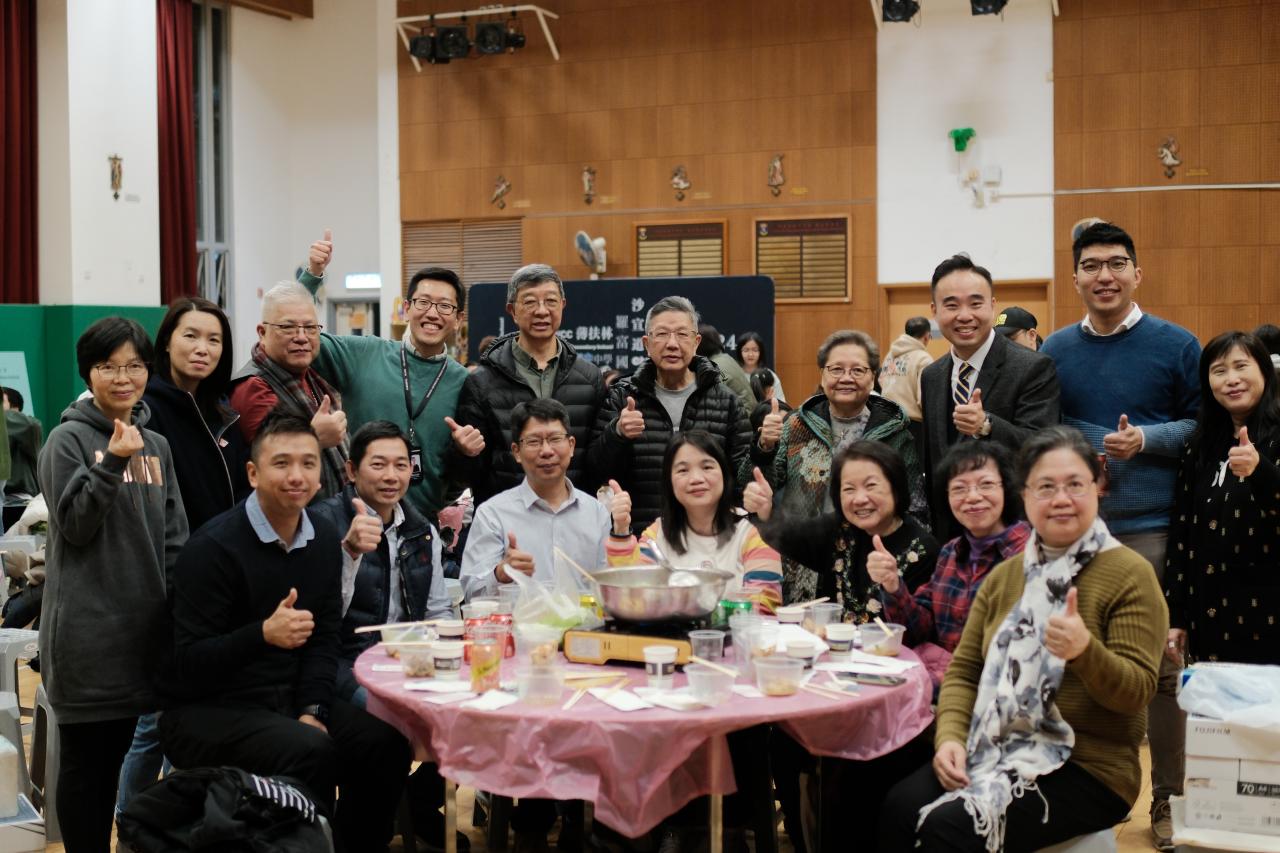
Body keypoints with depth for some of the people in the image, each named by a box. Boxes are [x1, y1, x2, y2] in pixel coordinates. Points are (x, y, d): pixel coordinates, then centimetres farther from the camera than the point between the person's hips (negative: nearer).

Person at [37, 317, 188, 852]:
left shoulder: (157, 446, 10)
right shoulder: (68, 440, -6)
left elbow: (174, 538, 11)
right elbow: (76, 525, -14)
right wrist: (113, 461, -25)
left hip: (144, 626, 5)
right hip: (87, 629, -5)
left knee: (116, 757, 14)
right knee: (85, 759, 3)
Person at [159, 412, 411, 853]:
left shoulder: (324, 539, 4)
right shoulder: (213, 547, -16)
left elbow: (324, 638, 6)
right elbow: (188, 664, -17)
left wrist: (313, 710, -10)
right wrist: (263, 634, -32)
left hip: (290, 699, 6)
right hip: (209, 709, -6)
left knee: (386, 743, -14)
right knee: (312, 751, -31)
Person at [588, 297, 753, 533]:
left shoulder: (726, 401, 5)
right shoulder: (621, 397, 5)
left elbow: (743, 477, 8)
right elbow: (596, 469, -2)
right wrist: (617, 433, -17)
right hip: (637, 535, 0)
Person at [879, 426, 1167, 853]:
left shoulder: (1129, 575, -5)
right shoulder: (1004, 576, 13)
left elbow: (1136, 692, -12)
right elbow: (964, 671, 10)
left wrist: (1084, 650, -32)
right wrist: (950, 737, -9)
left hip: (1086, 768, -5)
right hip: (997, 752, 5)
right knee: (900, 807, -23)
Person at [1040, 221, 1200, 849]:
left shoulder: (1176, 345, 1)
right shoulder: (1054, 352, 8)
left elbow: (1205, 426, 2)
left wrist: (1145, 440, -14)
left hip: (1152, 527, -2)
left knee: (1163, 668, 3)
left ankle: (1168, 799, 16)